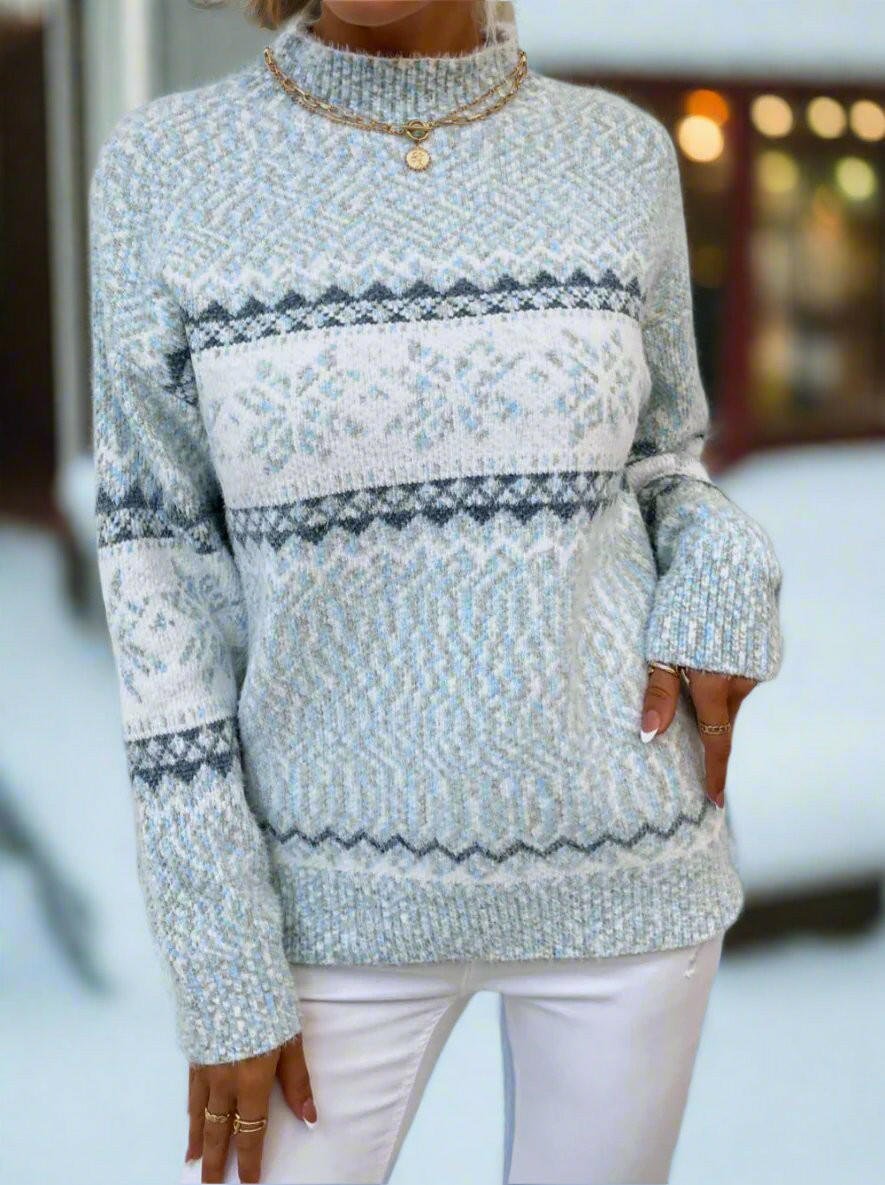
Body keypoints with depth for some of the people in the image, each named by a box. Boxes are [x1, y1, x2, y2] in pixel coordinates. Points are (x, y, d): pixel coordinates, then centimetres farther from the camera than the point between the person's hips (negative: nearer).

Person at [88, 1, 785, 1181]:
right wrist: (221, 970, -8)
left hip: (621, 861, 1)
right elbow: (166, 582, -7)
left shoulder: (619, 155, -3)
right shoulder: (165, 168, -8)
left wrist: (726, 577, -14)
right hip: (350, 889, -1)